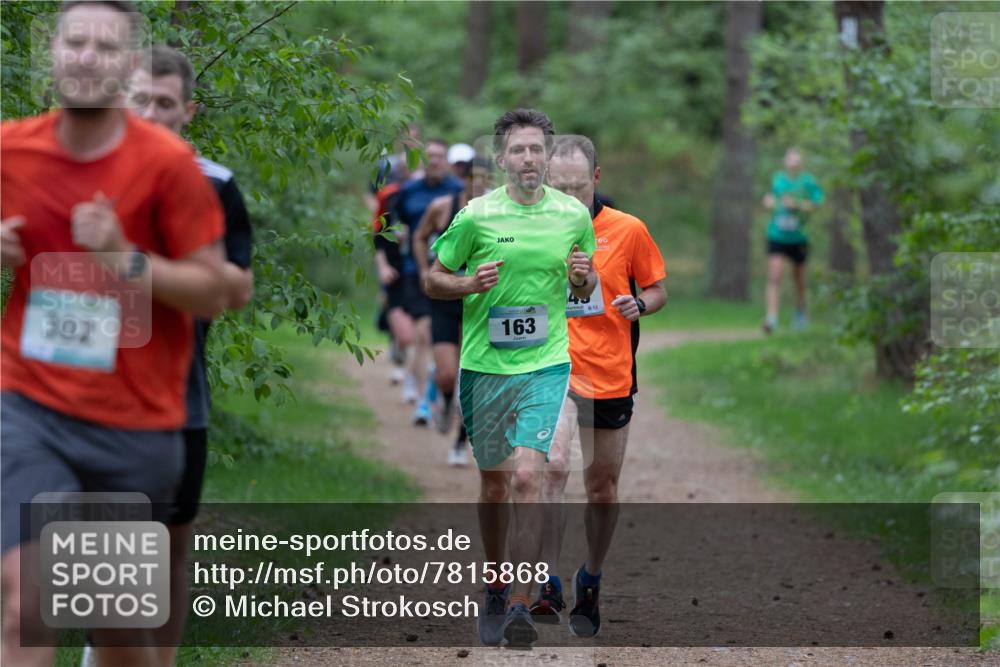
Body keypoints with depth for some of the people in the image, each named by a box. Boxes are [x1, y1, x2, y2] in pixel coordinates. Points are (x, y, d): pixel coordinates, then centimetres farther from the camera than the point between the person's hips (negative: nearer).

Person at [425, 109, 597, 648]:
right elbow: (432, 279, 6)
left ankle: (520, 605, -17)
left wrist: (584, 278, -8)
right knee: (493, 486, 11)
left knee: (526, 478, -17)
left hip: (546, 365, -1)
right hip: (483, 366, 1)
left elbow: (584, 290, 16)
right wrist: (470, 284, -15)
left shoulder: (574, 215, 3)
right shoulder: (475, 215, -3)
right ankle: (495, 587, 32)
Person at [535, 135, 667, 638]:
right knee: (555, 468, -22)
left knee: (602, 487, 11)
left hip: (611, 377, 1)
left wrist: (640, 305, -14)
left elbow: (658, 289, 6)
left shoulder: (628, 230, -2)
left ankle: (590, 581, 32)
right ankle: (548, 584, -23)